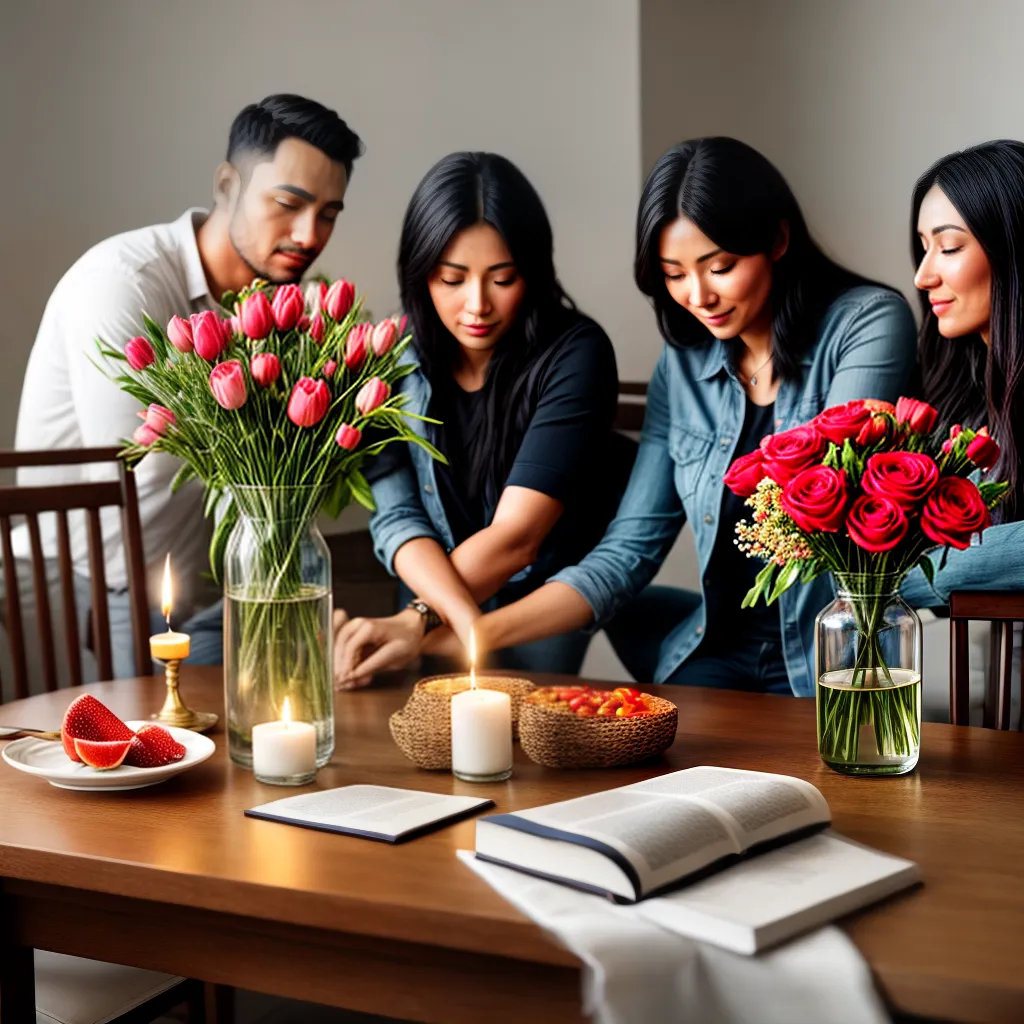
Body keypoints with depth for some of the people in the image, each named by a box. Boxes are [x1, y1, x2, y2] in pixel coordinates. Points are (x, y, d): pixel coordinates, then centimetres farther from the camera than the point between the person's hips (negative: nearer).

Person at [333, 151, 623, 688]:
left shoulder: (574, 353, -16)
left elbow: (516, 534, -21)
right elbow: (395, 516, -13)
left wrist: (416, 622, -29)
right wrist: (461, 617, -30)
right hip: (442, 610, 3)